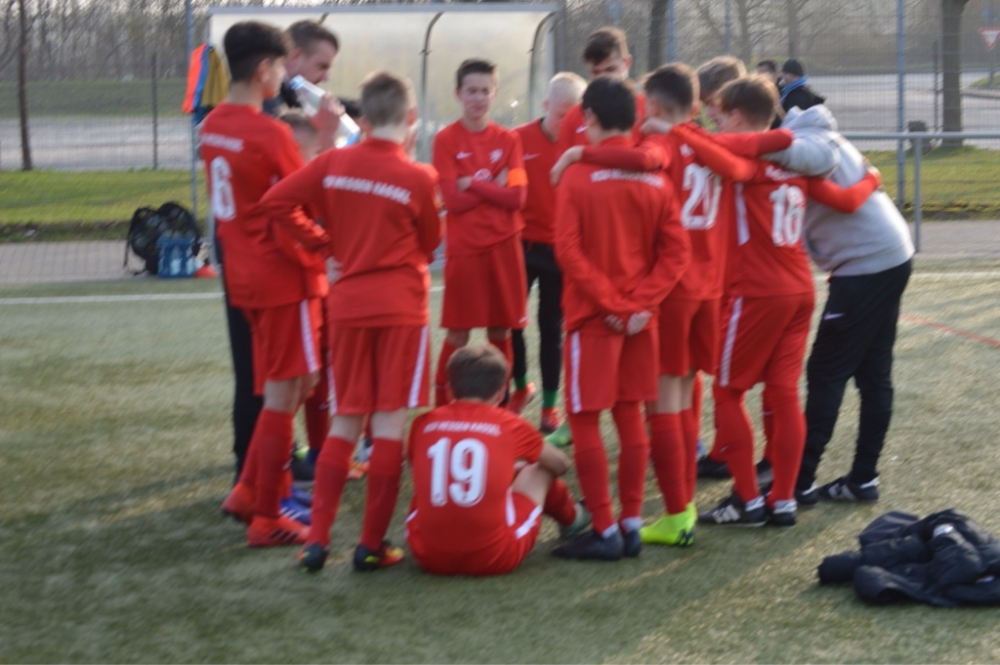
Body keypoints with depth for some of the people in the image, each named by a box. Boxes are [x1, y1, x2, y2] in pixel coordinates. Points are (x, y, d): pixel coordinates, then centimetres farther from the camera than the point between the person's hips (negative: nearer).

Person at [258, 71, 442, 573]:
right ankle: (372, 545, 3)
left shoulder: (333, 163, -1)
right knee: (390, 425, 2)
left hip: (347, 305, 3)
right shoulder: (418, 179, -8)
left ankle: (317, 539, 4)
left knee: (344, 423, 11)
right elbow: (429, 246, 5)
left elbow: (274, 201, -1)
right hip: (401, 309, -3)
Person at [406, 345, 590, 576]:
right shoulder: (510, 425, 0)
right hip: (494, 559, -2)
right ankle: (572, 518, 49)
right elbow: (561, 464, 19)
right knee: (540, 468, 20)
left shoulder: (424, 423, 4)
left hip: (428, 557, 2)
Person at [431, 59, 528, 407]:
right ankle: (442, 408, 6)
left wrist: (472, 184, -10)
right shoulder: (446, 140, -2)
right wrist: (494, 186, -8)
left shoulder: (508, 140, 6)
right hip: (464, 248, -2)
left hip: (504, 247, 2)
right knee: (458, 334, -2)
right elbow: (453, 200, -10)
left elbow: (517, 197, -5)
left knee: (500, 332, 6)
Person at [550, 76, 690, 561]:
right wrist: (640, 302, -7)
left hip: (594, 318, -5)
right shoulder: (656, 179, 3)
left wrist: (608, 302, -13)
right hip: (640, 318, 5)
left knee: (585, 419, 1)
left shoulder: (579, 176, -10)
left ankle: (604, 530, 1)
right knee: (629, 416, 13)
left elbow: (569, 250, -16)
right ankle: (631, 524, 16)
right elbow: (676, 251, -2)